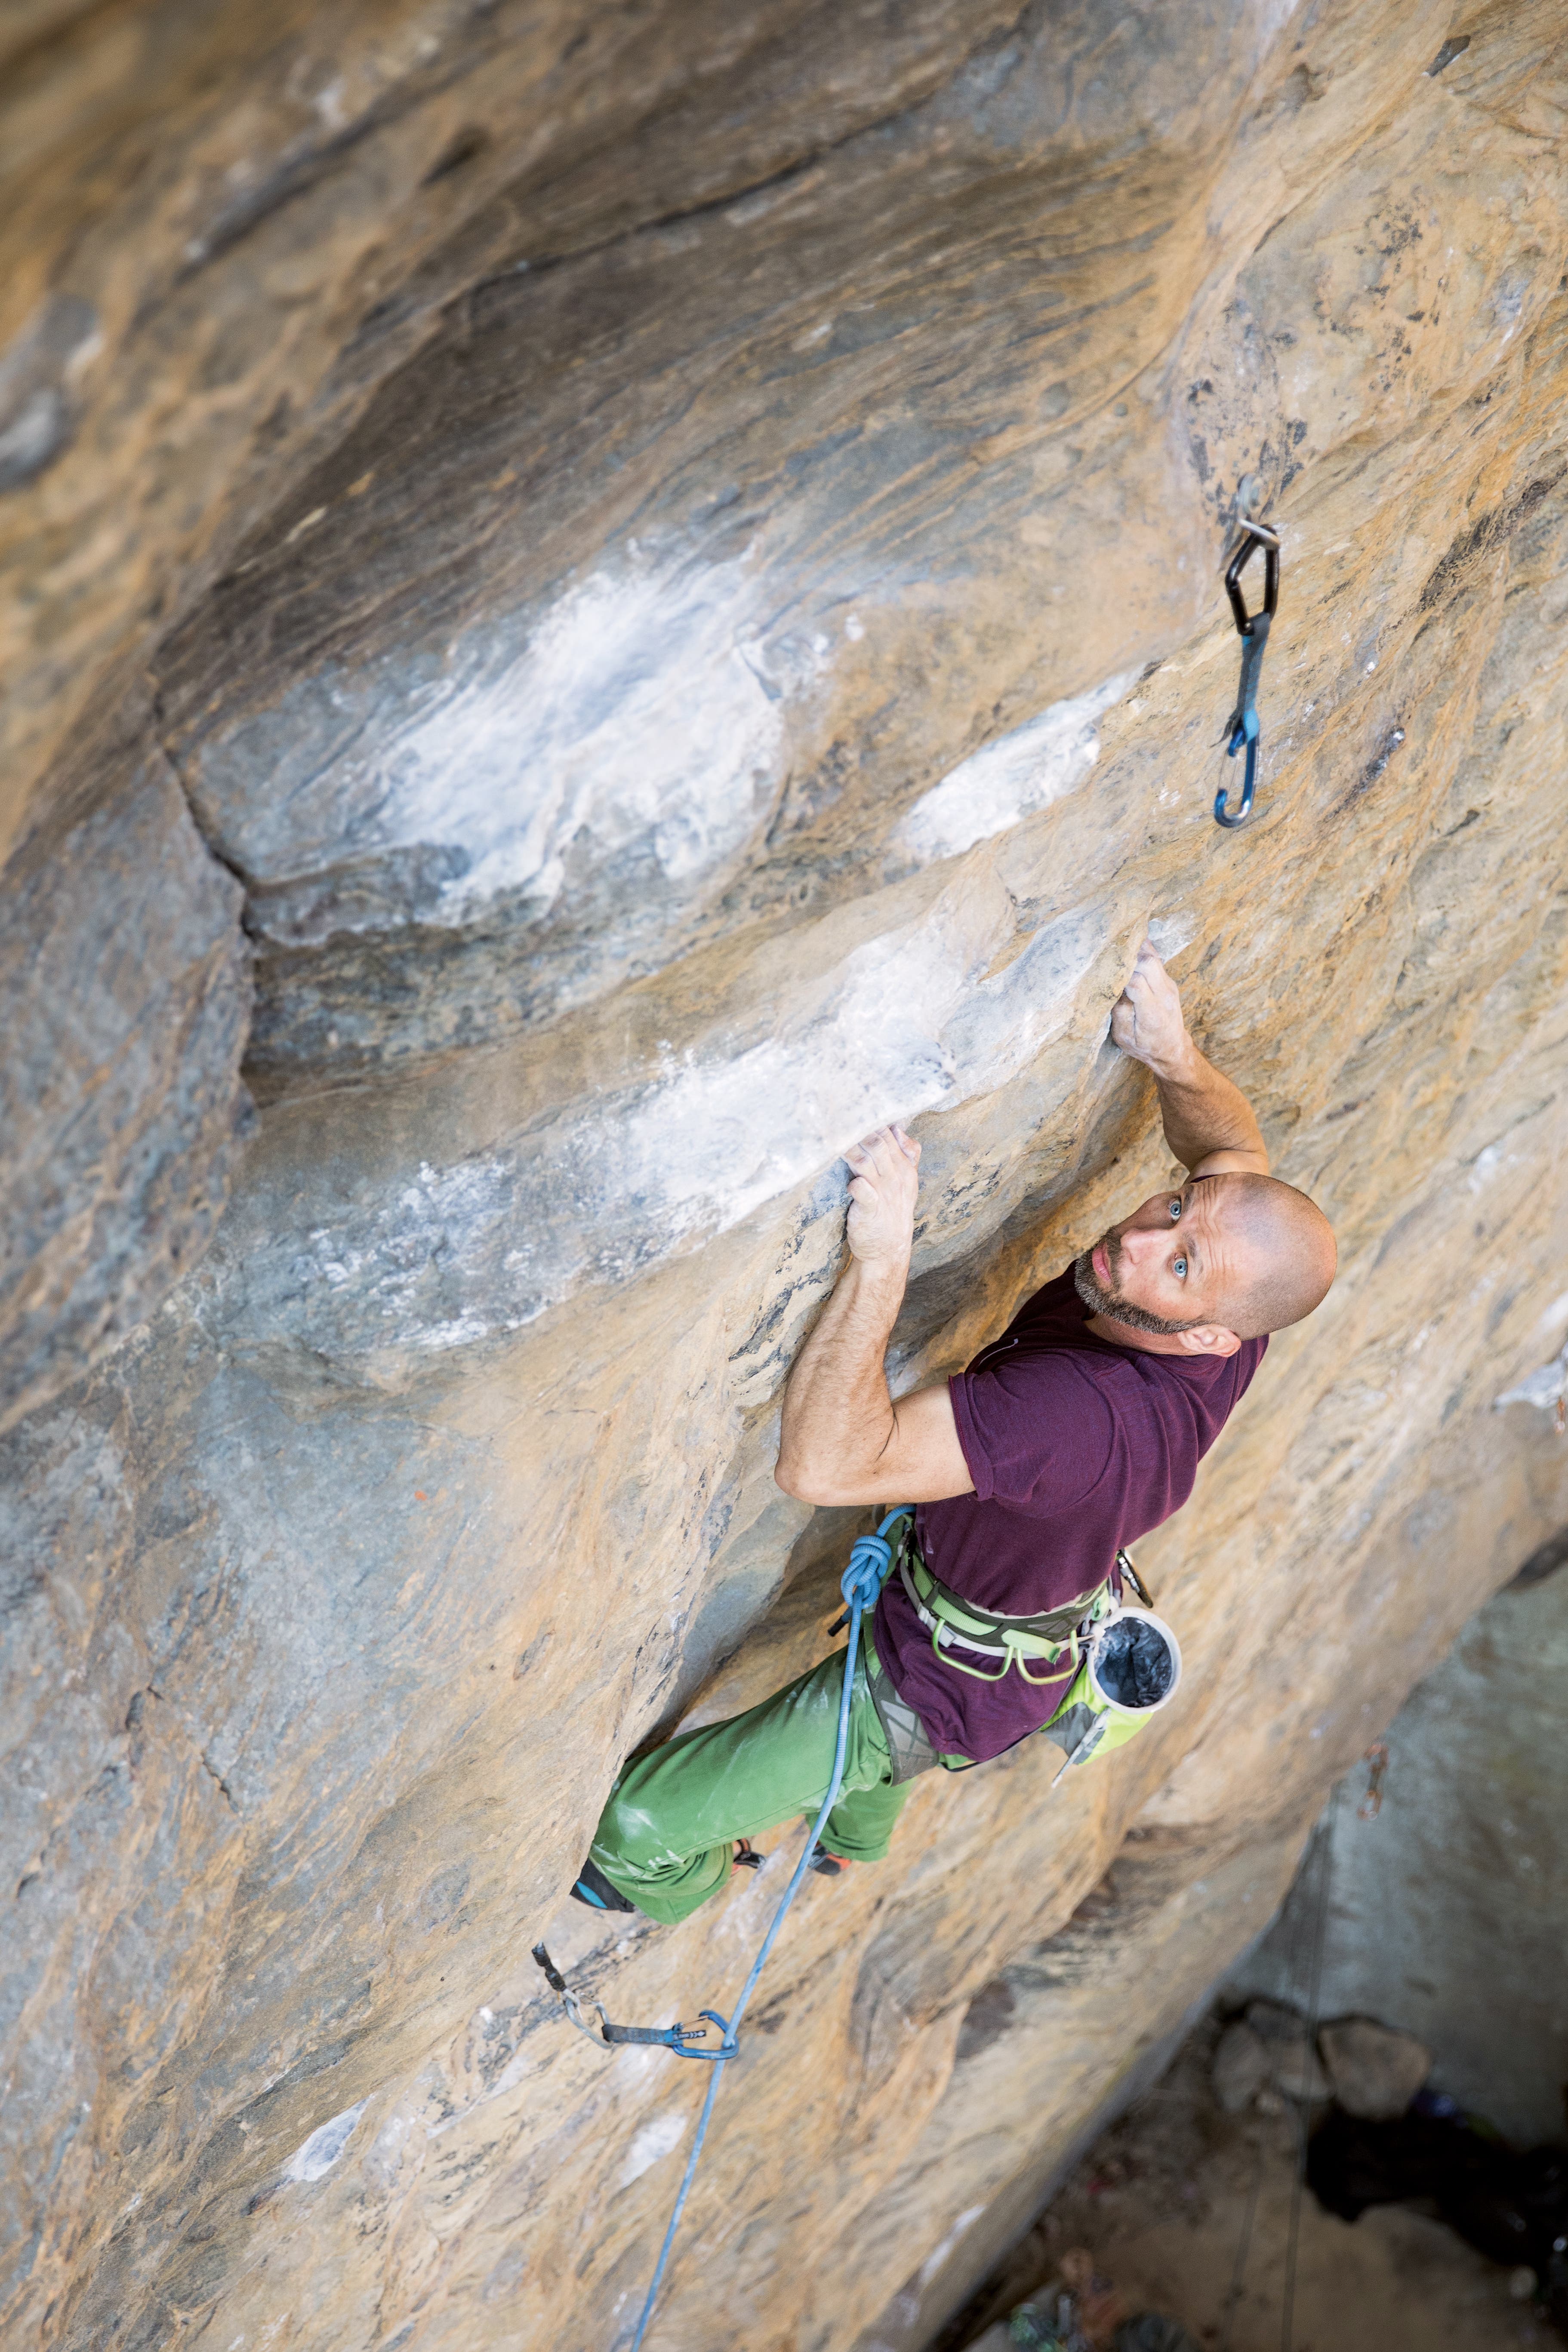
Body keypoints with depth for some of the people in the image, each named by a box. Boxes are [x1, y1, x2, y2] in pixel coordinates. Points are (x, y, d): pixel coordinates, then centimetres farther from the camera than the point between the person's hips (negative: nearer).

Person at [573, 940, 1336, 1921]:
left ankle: (679, 1884, 42)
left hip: (941, 1688, -8)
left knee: (640, 1822, 5)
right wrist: (1177, 1058, -24)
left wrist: (880, 1260, -57)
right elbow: (1237, 1147, -2)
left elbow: (823, 1465, -51)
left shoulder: (1080, 1412, -48)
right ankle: (857, 1840, 76)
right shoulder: (1232, 1300, -23)